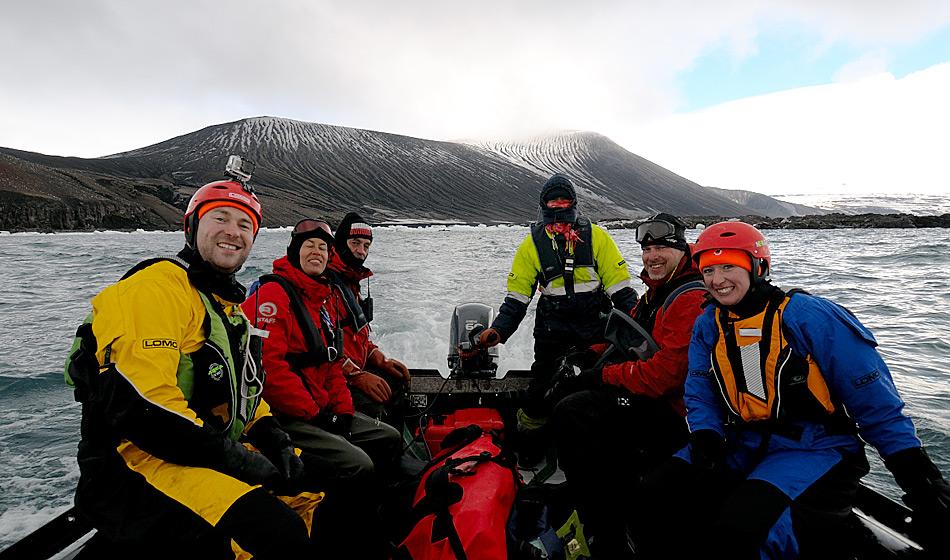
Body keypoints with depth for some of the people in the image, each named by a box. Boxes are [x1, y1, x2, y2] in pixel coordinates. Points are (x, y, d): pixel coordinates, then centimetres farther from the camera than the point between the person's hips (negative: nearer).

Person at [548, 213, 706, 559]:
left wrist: (603, 375, -14)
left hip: (672, 411, -11)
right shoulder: (654, 294, 17)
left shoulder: (692, 299, -16)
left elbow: (665, 374, -24)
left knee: (572, 413, -23)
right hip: (650, 398, 11)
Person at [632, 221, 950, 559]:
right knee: (654, 496, -12)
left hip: (816, 447, -5)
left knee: (738, 530, -30)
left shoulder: (808, 316, -12)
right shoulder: (708, 325, 4)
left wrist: (921, 480, -10)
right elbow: (700, 396, 6)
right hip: (744, 443, 5)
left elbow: (875, 401, -9)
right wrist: (706, 441, -14)